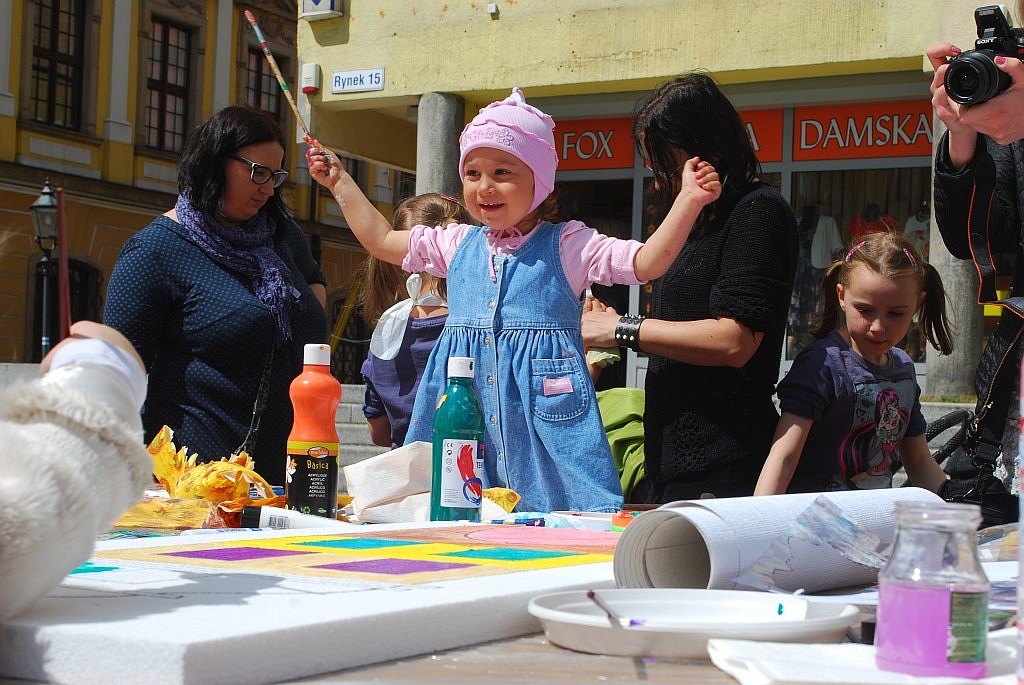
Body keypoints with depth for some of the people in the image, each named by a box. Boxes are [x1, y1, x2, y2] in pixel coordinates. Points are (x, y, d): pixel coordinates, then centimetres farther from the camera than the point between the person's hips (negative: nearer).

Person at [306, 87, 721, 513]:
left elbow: (647, 262, -7)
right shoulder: (459, 245, 13)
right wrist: (339, 181, 26)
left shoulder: (567, 245, 0)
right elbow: (380, 239, 24)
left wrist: (688, 200, -18)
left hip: (544, 411, -4)